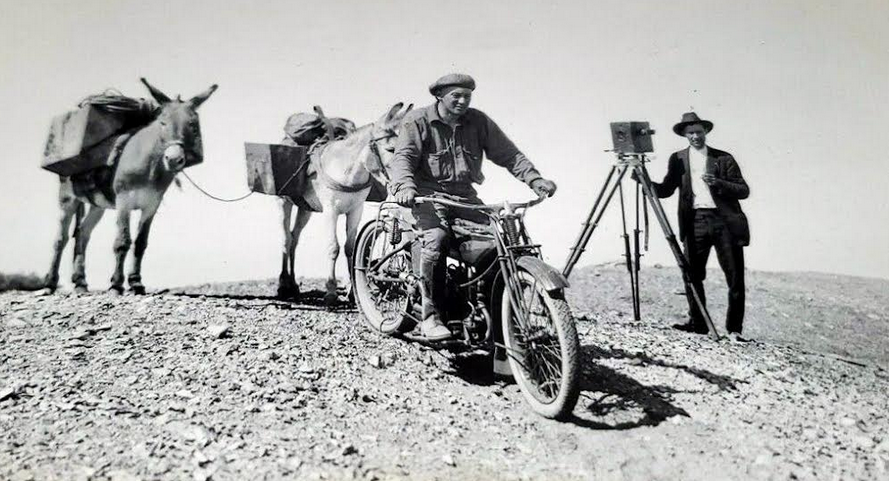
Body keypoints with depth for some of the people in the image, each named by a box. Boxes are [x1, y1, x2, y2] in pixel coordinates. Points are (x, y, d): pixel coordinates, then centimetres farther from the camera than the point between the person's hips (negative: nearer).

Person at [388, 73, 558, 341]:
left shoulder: (479, 122, 9)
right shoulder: (418, 121, 1)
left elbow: (508, 154, 5)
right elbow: (403, 156, -11)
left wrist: (534, 179, -11)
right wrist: (405, 186, -33)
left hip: (464, 195, 4)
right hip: (428, 194, -3)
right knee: (437, 238, -32)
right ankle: (430, 316, -20)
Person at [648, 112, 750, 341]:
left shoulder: (724, 158, 6)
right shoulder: (678, 159, 11)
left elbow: (744, 191, 0)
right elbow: (665, 190, 8)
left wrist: (718, 183, -15)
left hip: (724, 221, -1)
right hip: (695, 221, 1)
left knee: (735, 278, 0)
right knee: (691, 276, -3)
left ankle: (734, 329, 11)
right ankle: (697, 323, 12)